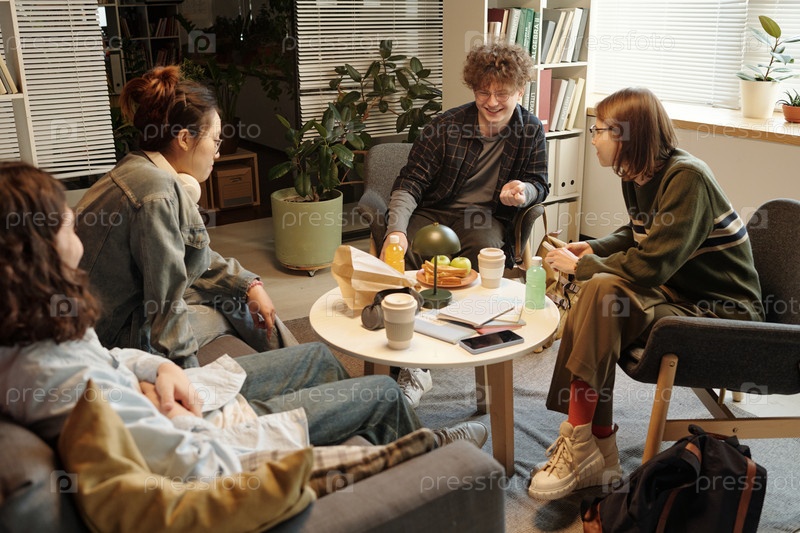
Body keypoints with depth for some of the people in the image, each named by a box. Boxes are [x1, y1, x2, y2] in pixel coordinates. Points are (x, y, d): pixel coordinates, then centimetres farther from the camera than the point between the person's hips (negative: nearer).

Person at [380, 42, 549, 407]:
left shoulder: (531, 131, 2)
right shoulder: (446, 127, -6)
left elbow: (539, 185, 11)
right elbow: (411, 182, -9)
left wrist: (524, 191, -17)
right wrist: (396, 230, -28)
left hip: (486, 217, 0)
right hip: (433, 213, 0)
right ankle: (412, 369, -19)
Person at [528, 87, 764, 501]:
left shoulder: (687, 179, -22)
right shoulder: (639, 176, 5)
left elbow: (648, 265, -28)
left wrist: (581, 266, -14)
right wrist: (594, 248, 5)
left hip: (723, 311, -9)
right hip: (678, 292, 9)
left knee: (604, 291, -28)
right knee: (596, 294, -15)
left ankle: (579, 447, -20)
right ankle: (598, 450, -10)